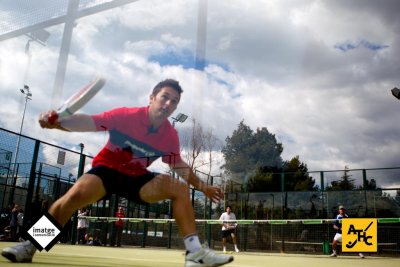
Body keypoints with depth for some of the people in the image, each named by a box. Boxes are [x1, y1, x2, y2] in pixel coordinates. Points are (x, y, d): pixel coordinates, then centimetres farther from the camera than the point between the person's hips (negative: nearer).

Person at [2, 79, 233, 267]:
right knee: (77, 193, -33)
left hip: (137, 178, 4)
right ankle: (30, 246, -12)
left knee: (180, 188, -17)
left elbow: (179, 166, 6)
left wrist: (202, 186, 3)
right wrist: (59, 121, -44)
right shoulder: (126, 116, -20)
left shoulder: (171, 136, -8)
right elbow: (88, 122, -26)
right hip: (107, 169, -3)